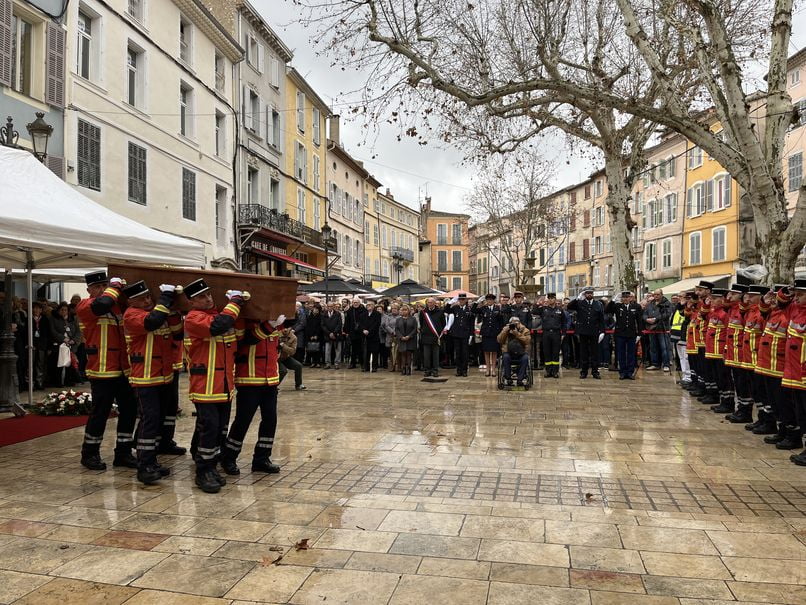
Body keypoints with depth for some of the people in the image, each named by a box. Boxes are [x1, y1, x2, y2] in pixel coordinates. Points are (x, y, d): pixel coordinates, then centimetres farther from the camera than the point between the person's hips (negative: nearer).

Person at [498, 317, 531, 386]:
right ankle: (508, 378, -21)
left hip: (521, 354, 0)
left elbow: (527, 341, -14)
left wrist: (517, 334, -21)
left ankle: (521, 379, -24)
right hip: (509, 353, 1)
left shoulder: (525, 331, 4)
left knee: (525, 357, -32)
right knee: (505, 356, -32)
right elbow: (499, 340, -4)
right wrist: (506, 330, -14)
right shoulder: (506, 330, 8)